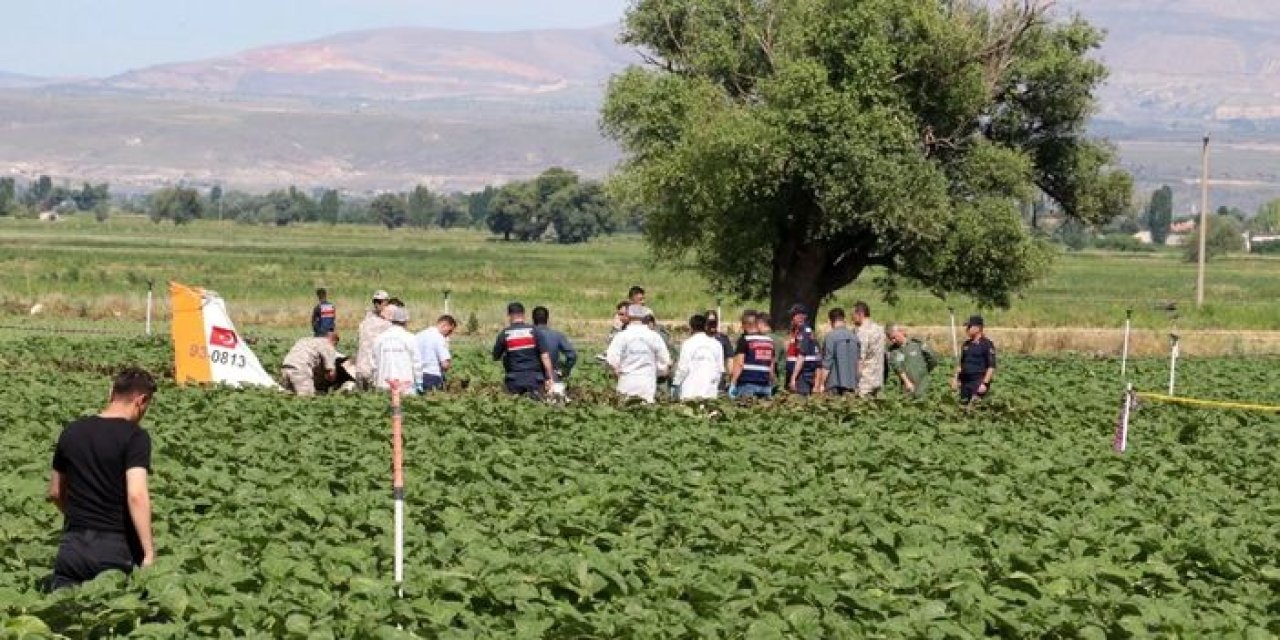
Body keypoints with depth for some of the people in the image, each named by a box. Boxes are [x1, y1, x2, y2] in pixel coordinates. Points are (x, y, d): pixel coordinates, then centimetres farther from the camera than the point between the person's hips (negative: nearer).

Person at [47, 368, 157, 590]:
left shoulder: (72, 432, 8)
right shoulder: (135, 436, -10)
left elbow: (55, 493, 18)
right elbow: (136, 495, -21)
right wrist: (149, 552, -19)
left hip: (72, 544, 4)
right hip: (115, 546, -4)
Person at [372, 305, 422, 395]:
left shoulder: (380, 338, 7)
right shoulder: (409, 338, -4)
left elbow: (375, 365, 10)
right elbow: (416, 364, -2)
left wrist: (376, 384, 19)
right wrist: (419, 386, 6)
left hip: (384, 386, 4)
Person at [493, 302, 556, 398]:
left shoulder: (504, 334, -1)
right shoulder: (533, 331, -2)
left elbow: (495, 357, 8)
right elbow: (544, 356, -5)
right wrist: (550, 378, -2)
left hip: (514, 380, 0)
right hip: (534, 378, 0)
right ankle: (534, 393, -24)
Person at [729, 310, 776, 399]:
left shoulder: (745, 339, -3)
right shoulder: (769, 340, 14)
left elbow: (739, 363, -9)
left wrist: (732, 383, -9)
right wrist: (771, 381, 25)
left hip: (747, 383, -5)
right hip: (765, 384, 5)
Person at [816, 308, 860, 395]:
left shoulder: (831, 336, -8)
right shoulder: (854, 337, 9)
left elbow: (826, 363, -10)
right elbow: (858, 361, 14)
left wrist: (822, 384, -6)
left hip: (835, 385, -5)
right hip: (851, 385, 5)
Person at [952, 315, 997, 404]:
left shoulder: (987, 345, -6)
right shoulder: (966, 344, 14)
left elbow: (991, 366, -10)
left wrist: (985, 383, -17)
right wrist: (956, 378, 12)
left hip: (978, 383, -7)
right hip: (965, 382, 7)